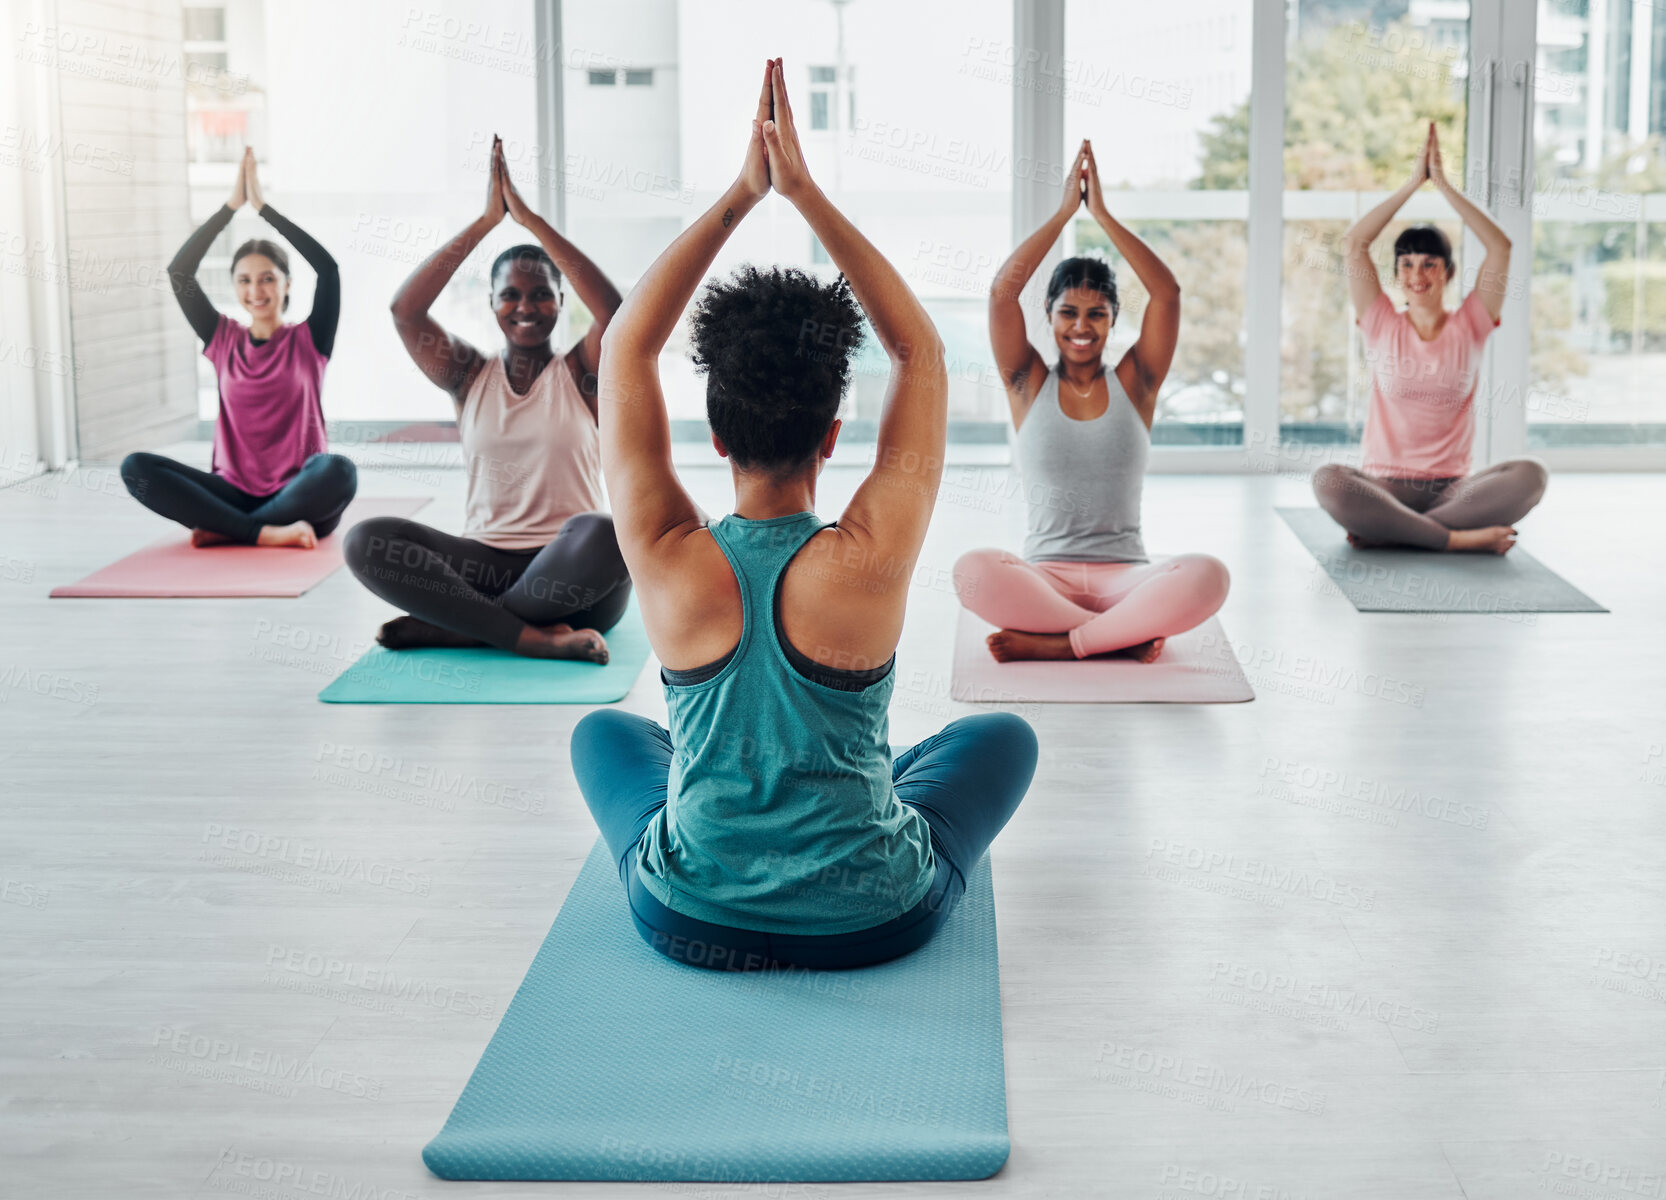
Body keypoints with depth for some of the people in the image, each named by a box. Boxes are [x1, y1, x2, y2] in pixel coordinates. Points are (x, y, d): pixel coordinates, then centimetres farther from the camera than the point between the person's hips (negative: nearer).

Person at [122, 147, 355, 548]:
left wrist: (262, 206, -7)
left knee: (339, 471, -37)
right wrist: (232, 205, -2)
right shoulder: (224, 339, 12)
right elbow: (179, 273, 2)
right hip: (235, 494, 3)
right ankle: (264, 533, -31)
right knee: (136, 468, -21)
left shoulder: (308, 341, 5)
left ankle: (225, 530, -25)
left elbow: (327, 267, -10)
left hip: (297, 497, -3)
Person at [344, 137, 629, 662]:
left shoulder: (578, 374, 6)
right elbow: (404, 310, -4)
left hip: (570, 575, -2)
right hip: (485, 563, 2)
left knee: (600, 534, -38)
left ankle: (448, 626, -23)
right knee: (366, 540, -23)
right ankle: (534, 637, -30)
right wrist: (486, 220, -8)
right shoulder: (471, 377, 12)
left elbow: (613, 311, -15)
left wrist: (531, 219, -13)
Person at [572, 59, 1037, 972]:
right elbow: (920, 352, -9)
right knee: (1002, 736, 27)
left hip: (689, 922, 1)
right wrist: (806, 193, -10)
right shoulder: (870, 560, -21)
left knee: (604, 732, 32)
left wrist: (740, 194, -9)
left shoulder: (668, 561, -18)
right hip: (874, 922, -1)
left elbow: (625, 348, -7)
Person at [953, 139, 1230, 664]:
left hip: (1124, 575, 1)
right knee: (973, 570, -35)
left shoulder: (1133, 383, 10)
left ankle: (1052, 644, -24)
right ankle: (1128, 634, -25)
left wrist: (1103, 214, -2)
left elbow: (1167, 293, -2)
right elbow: (1002, 291, -3)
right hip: (1045, 574, -1)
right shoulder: (1030, 385, 10)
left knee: (1207, 576, -33)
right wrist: (1064, 211, -1)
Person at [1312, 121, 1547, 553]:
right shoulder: (1383, 327, 8)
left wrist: (1443, 183, 1)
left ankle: (1387, 532, -29)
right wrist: (1413, 182, 1)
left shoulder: (1469, 327, 9)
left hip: (1450, 488, 1)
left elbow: (1500, 247, 0)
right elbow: (1352, 245, 0)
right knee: (1327, 480, -34)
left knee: (1530, 474, -29)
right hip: (1383, 484, -1)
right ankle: (1459, 538, -31)